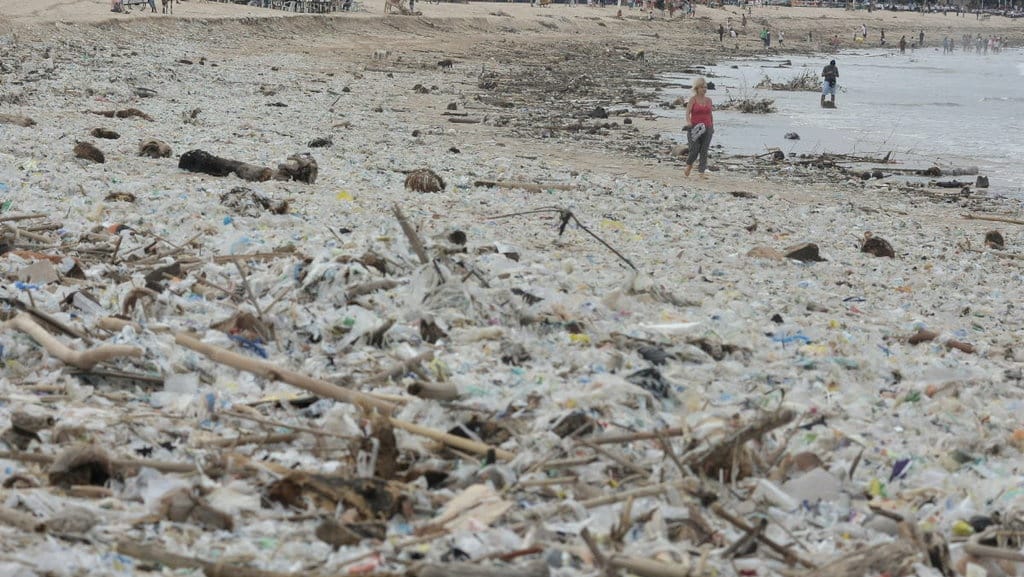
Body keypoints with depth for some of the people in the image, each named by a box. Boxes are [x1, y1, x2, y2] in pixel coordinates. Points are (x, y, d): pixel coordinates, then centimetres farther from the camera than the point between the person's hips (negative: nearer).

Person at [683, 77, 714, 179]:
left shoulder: (708, 100, 10)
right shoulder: (693, 99, -2)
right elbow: (687, 112, -13)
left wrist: (712, 127, 16)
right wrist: (688, 122, -30)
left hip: (707, 129, 4)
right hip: (695, 129, -3)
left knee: (704, 151, -2)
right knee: (694, 150, -7)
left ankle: (702, 173, -2)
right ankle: (689, 166, 21)